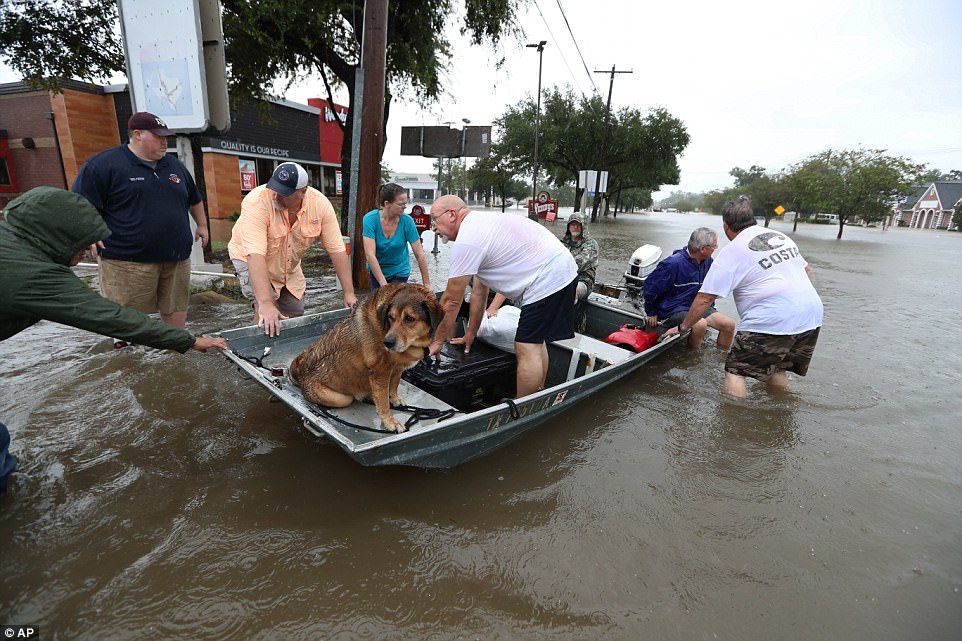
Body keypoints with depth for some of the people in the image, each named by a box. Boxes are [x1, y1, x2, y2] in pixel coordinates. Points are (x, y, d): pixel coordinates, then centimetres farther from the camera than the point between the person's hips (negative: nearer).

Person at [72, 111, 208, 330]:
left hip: (177, 258, 5)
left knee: (176, 310, 9)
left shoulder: (175, 166, 16)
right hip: (128, 261, -5)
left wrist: (201, 224, 29)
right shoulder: (104, 164, -3)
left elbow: (194, 199, 30)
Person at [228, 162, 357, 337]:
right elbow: (255, 255, -41)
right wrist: (266, 304, -49)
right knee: (267, 318, -22)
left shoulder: (320, 203, -23)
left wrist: (349, 293, -22)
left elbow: (337, 250, -20)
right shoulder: (257, 202, -34)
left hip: (290, 266, 4)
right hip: (251, 260, -4)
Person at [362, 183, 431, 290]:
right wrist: (384, 284, -31)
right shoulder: (370, 219, -21)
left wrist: (427, 284, -17)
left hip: (400, 271, 0)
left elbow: (419, 254, -16)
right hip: (376, 271, 0)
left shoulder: (407, 221, -19)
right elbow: (370, 254, -26)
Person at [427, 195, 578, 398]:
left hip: (547, 279, -11)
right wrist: (471, 333, 26)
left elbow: (451, 301, -10)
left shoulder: (466, 241, -14)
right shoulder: (481, 224, 18)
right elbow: (479, 291, 22)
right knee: (535, 340, 18)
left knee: (527, 348, -7)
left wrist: (437, 341, 2)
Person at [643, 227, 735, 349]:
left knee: (729, 325, -7)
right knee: (700, 324, -34)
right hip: (673, 310, -8)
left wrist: (710, 307, 24)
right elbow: (650, 285, -15)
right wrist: (652, 313, -6)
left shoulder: (707, 261, 5)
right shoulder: (674, 263, -21)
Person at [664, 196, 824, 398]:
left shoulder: (732, 252, -7)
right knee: (776, 370, 24)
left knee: (735, 370, 4)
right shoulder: (781, 236, 14)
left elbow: (705, 298, -9)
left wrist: (682, 327, 1)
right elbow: (807, 270, 24)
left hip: (771, 322, -7)